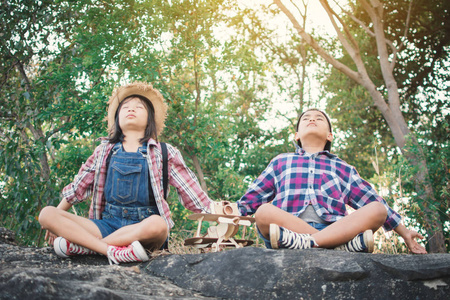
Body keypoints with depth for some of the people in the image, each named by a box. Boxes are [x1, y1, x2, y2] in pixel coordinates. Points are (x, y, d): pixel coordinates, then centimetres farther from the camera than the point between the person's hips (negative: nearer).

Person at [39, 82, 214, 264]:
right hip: (107, 224, 3)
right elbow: (78, 187, 24)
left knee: (157, 224, -39)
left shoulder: (164, 153, 10)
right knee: (46, 214, -17)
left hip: (143, 224, -2)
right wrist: (56, 222, 23)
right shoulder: (105, 150, 18)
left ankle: (80, 245, -24)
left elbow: (192, 191, 8)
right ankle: (114, 251, -34)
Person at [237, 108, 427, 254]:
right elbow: (252, 197, 27)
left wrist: (404, 233, 23)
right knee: (264, 212, -33)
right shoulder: (281, 162, 29)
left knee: (378, 209, -23)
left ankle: (306, 241, -43)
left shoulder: (343, 168, 30)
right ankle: (346, 245, -39)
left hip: (335, 230, 2)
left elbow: (373, 202, 28)